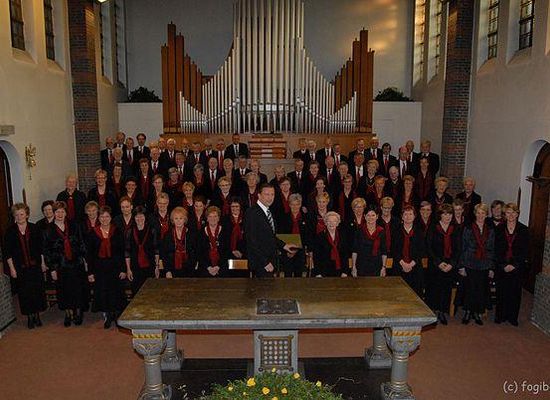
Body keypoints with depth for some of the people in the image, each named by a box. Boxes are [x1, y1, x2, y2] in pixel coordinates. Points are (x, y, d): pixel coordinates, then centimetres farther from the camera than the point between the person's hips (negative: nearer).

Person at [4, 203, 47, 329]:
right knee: (24, 293, 5)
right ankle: (30, 316, 18)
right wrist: (12, 268, -4)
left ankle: (37, 315, 20)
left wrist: (43, 263, 4)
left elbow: (41, 248, 5)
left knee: (37, 290, 5)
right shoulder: (10, 231, -2)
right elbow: (7, 252, 0)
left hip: (35, 266, 1)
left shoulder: (35, 229, 0)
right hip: (20, 268, -1)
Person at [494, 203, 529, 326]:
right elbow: (496, 249, 1)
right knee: (501, 291, 5)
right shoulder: (499, 229, 3)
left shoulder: (523, 230, 1)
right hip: (501, 267, 1)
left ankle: (512, 317, 17)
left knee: (515, 292, 4)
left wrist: (514, 265, -9)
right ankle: (500, 316, 17)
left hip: (517, 267, 0)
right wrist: (503, 265, -8)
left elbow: (525, 251, -1)